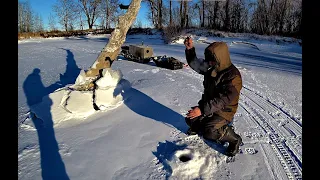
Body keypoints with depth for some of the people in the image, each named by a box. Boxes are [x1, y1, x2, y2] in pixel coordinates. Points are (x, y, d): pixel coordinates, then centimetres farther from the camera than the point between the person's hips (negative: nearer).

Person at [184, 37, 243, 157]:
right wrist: (190, 49, -7)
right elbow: (196, 65, 10)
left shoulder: (233, 76, -27)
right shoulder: (211, 68, -2)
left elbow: (223, 100, -33)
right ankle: (199, 126, 42)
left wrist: (202, 109, -38)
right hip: (208, 105, 8)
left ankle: (234, 139, 0)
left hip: (224, 111, -8)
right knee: (190, 120, 7)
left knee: (208, 133, -24)